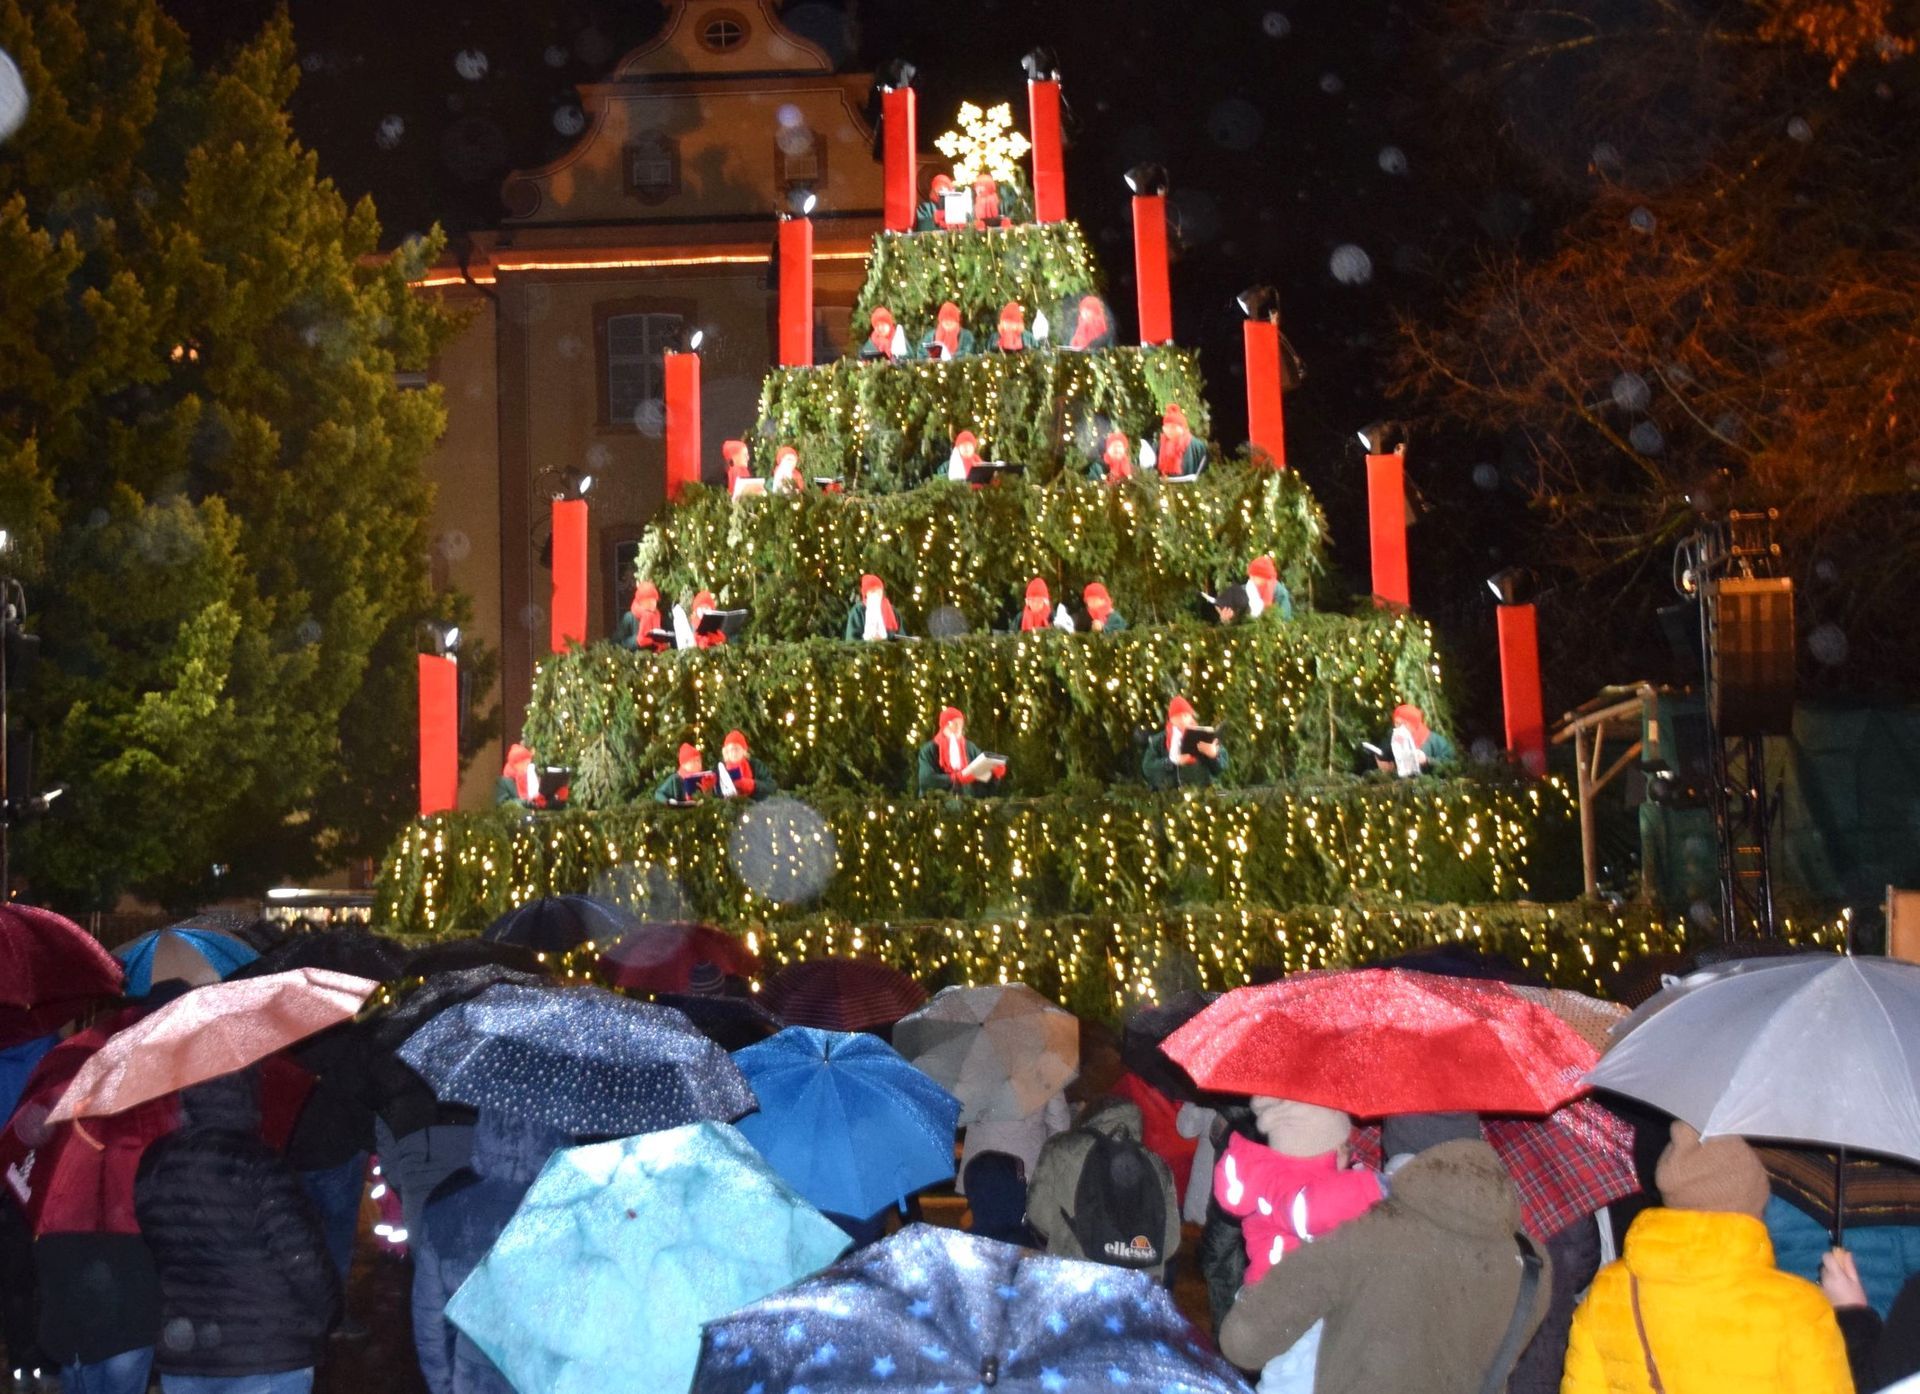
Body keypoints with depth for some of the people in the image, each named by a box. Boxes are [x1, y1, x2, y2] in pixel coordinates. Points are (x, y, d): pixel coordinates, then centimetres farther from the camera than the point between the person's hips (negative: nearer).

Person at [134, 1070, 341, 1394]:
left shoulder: (152, 1167, 2)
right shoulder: (257, 1167, -17)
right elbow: (304, 1259, -17)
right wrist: (326, 1316, -1)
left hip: (178, 1355, 6)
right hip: (266, 1355, -5)